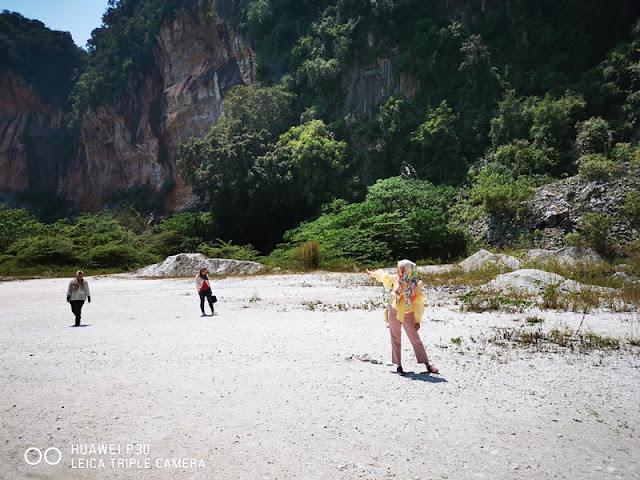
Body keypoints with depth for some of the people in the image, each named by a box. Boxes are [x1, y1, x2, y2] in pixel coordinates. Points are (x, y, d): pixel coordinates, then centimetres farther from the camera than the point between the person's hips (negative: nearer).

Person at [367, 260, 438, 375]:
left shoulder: (416, 285, -15)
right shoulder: (396, 279, -6)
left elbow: (419, 304, -10)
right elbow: (385, 277, 16)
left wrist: (418, 320, -10)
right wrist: (373, 274, 29)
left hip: (408, 315, -3)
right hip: (394, 313, 3)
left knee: (415, 340, 0)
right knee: (395, 340, 7)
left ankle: (427, 364, 8)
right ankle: (399, 365, 15)